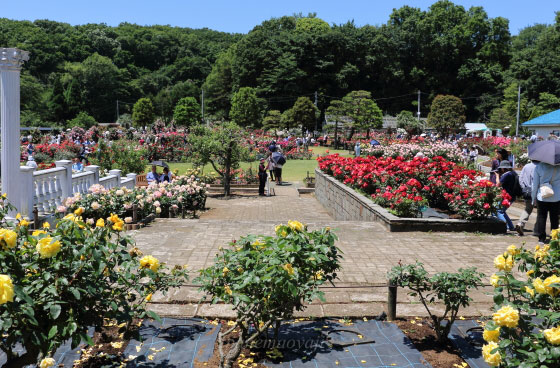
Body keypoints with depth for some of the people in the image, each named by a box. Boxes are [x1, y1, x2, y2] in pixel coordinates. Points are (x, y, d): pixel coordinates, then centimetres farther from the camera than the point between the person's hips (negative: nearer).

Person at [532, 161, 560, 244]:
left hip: (542, 197, 0)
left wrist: (534, 197, 7)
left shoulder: (539, 166, -8)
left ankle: (541, 238, 9)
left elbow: (535, 184, -2)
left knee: (541, 217, 9)